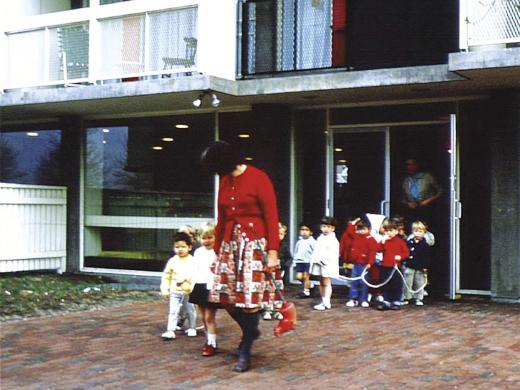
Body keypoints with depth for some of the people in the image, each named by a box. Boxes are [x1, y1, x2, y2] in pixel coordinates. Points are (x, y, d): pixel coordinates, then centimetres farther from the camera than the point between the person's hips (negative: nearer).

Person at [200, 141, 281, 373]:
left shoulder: (258, 178, -8)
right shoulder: (224, 182, 12)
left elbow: (271, 217, -10)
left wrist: (272, 252, -15)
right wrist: (217, 251, 16)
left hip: (254, 244, -6)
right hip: (230, 244, 6)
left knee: (251, 297, -5)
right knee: (226, 296, 3)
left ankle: (245, 353, 9)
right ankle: (251, 331, 29)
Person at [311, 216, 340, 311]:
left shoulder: (333, 240, -9)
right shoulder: (320, 239, 14)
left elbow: (333, 254, -18)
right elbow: (316, 251, 15)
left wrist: (322, 260, -20)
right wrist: (314, 259, -1)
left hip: (328, 265, -8)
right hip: (318, 264, 8)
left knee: (326, 283, -8)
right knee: (321, 283, 12)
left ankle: (326, 303, -8)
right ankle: (323, 301, 19)